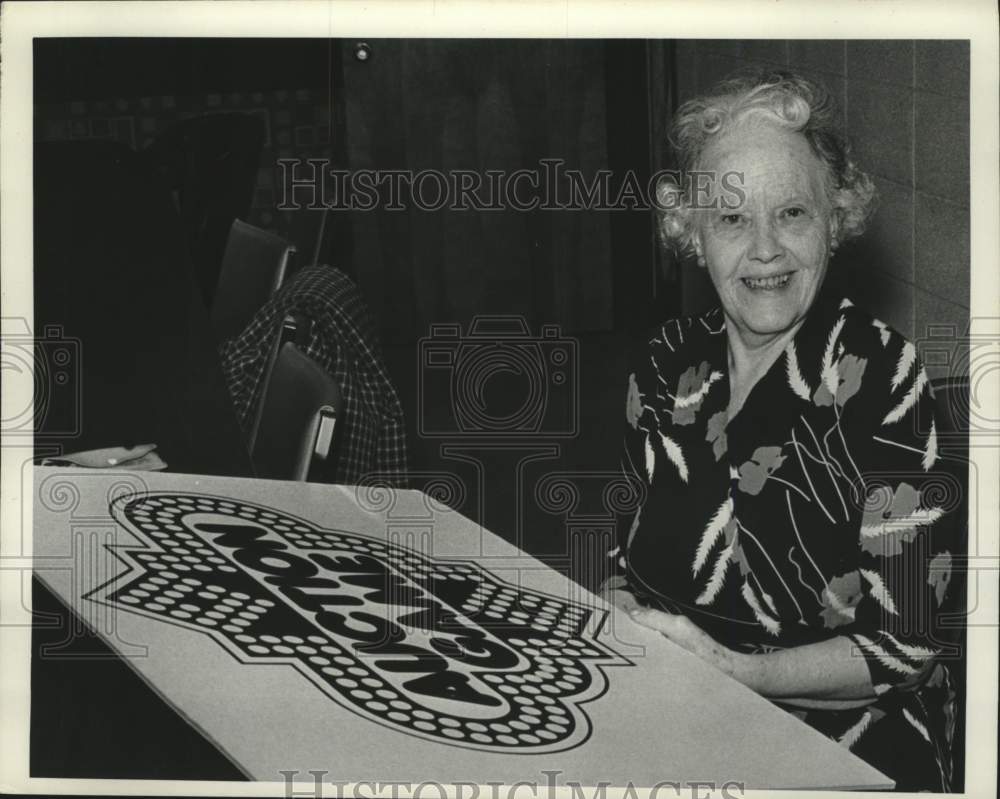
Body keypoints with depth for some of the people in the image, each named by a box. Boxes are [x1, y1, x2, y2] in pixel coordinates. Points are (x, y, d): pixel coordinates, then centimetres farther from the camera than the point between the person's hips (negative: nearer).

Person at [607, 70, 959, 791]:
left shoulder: (880, 376, -12)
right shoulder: (666, 364, 2)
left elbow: (902, 642, -12)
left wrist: (735, 670, -22)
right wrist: (620, 617, -9)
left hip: (850, 740, -3)